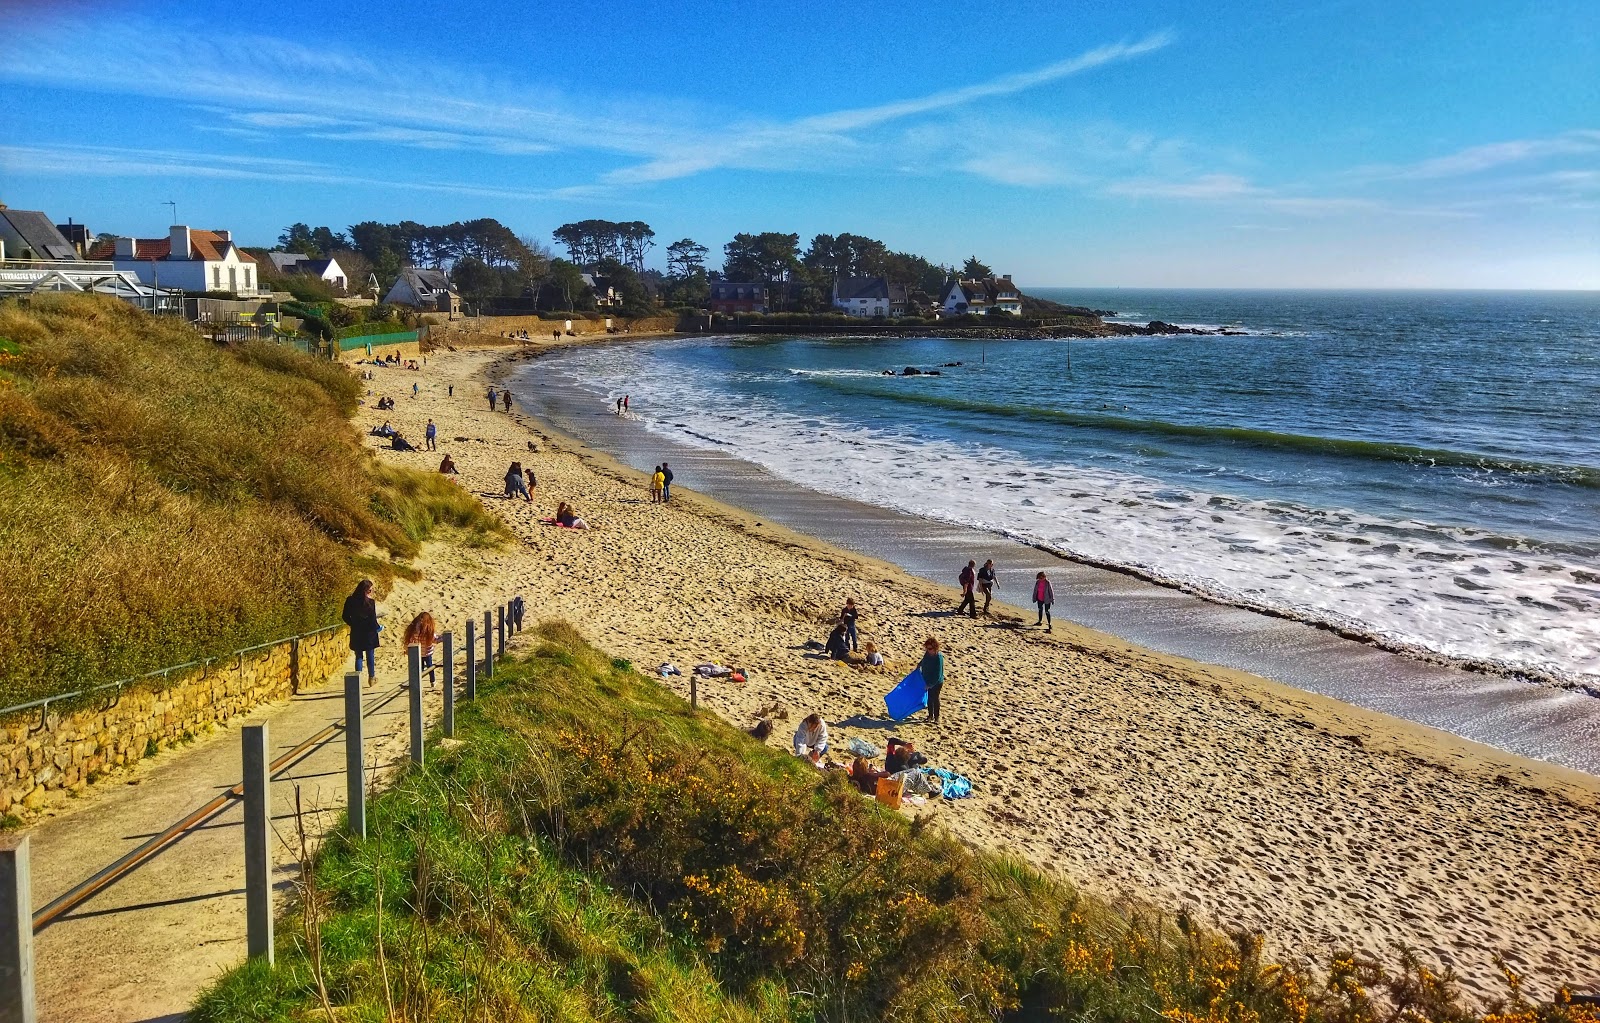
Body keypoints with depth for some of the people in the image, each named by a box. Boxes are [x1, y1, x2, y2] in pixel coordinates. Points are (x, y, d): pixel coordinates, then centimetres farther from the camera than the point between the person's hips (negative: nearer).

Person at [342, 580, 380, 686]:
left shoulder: (350, 601, -4)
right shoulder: (370, 602, -16)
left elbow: (345, 616, 1)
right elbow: (373, 619, -14)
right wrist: (377, 627, 6)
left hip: (356, 633, 2)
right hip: (369, 633, -2)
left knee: (358, 656, 11)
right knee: (370, 656, 13)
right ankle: (371, 677, 24)